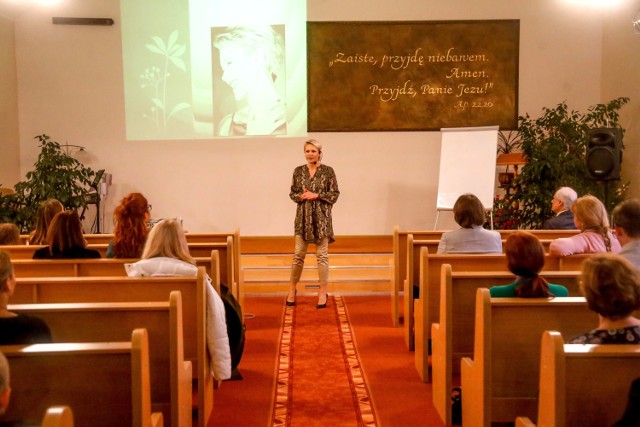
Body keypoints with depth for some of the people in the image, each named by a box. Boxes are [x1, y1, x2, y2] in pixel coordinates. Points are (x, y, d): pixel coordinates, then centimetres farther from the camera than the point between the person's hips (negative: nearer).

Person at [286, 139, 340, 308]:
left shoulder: (328, 171, -1)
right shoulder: (298, 171, 6)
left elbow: (334, 194, -3)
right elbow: (292, 193, 10)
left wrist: (316, 195, -14)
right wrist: (301, 196, -11)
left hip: (321, 217, -2)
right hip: (303, 216, 2)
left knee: (322, 254, 1)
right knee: (298, 254, 3)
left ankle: (323, 292, 9)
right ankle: (292, 289, 18)